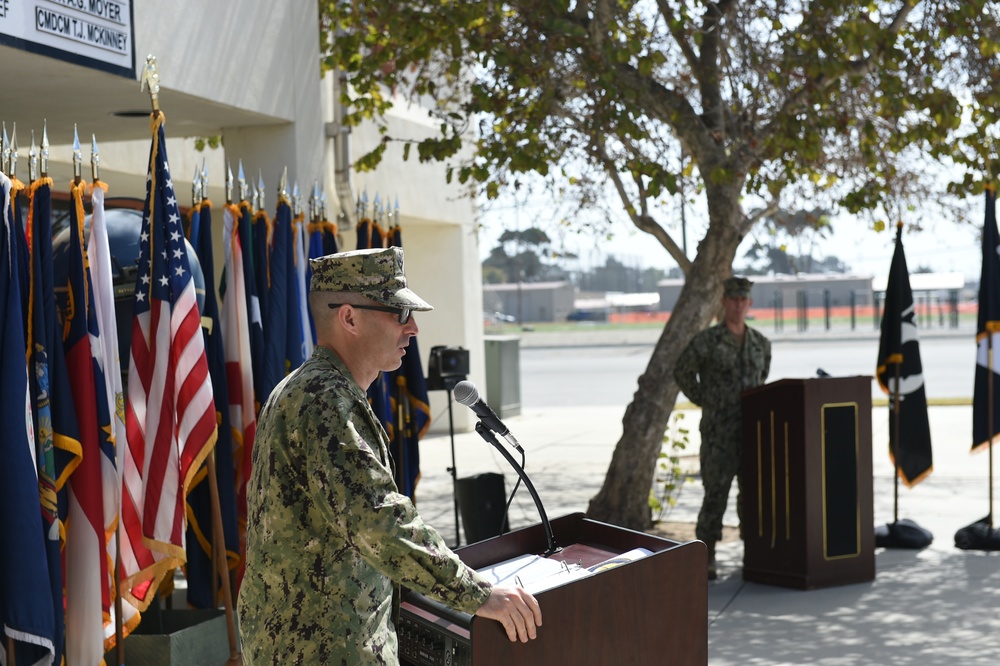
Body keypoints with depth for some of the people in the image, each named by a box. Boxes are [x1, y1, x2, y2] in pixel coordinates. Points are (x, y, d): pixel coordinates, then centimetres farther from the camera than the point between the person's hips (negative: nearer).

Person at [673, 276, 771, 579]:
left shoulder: (760, 343, 7)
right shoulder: (707, 340, -9)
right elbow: (682, 371, 0)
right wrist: (706, 401, -1)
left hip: (753, 429, 5)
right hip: (719, 430, -5)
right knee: (715, 493, -5)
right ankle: (706, 559, 4)